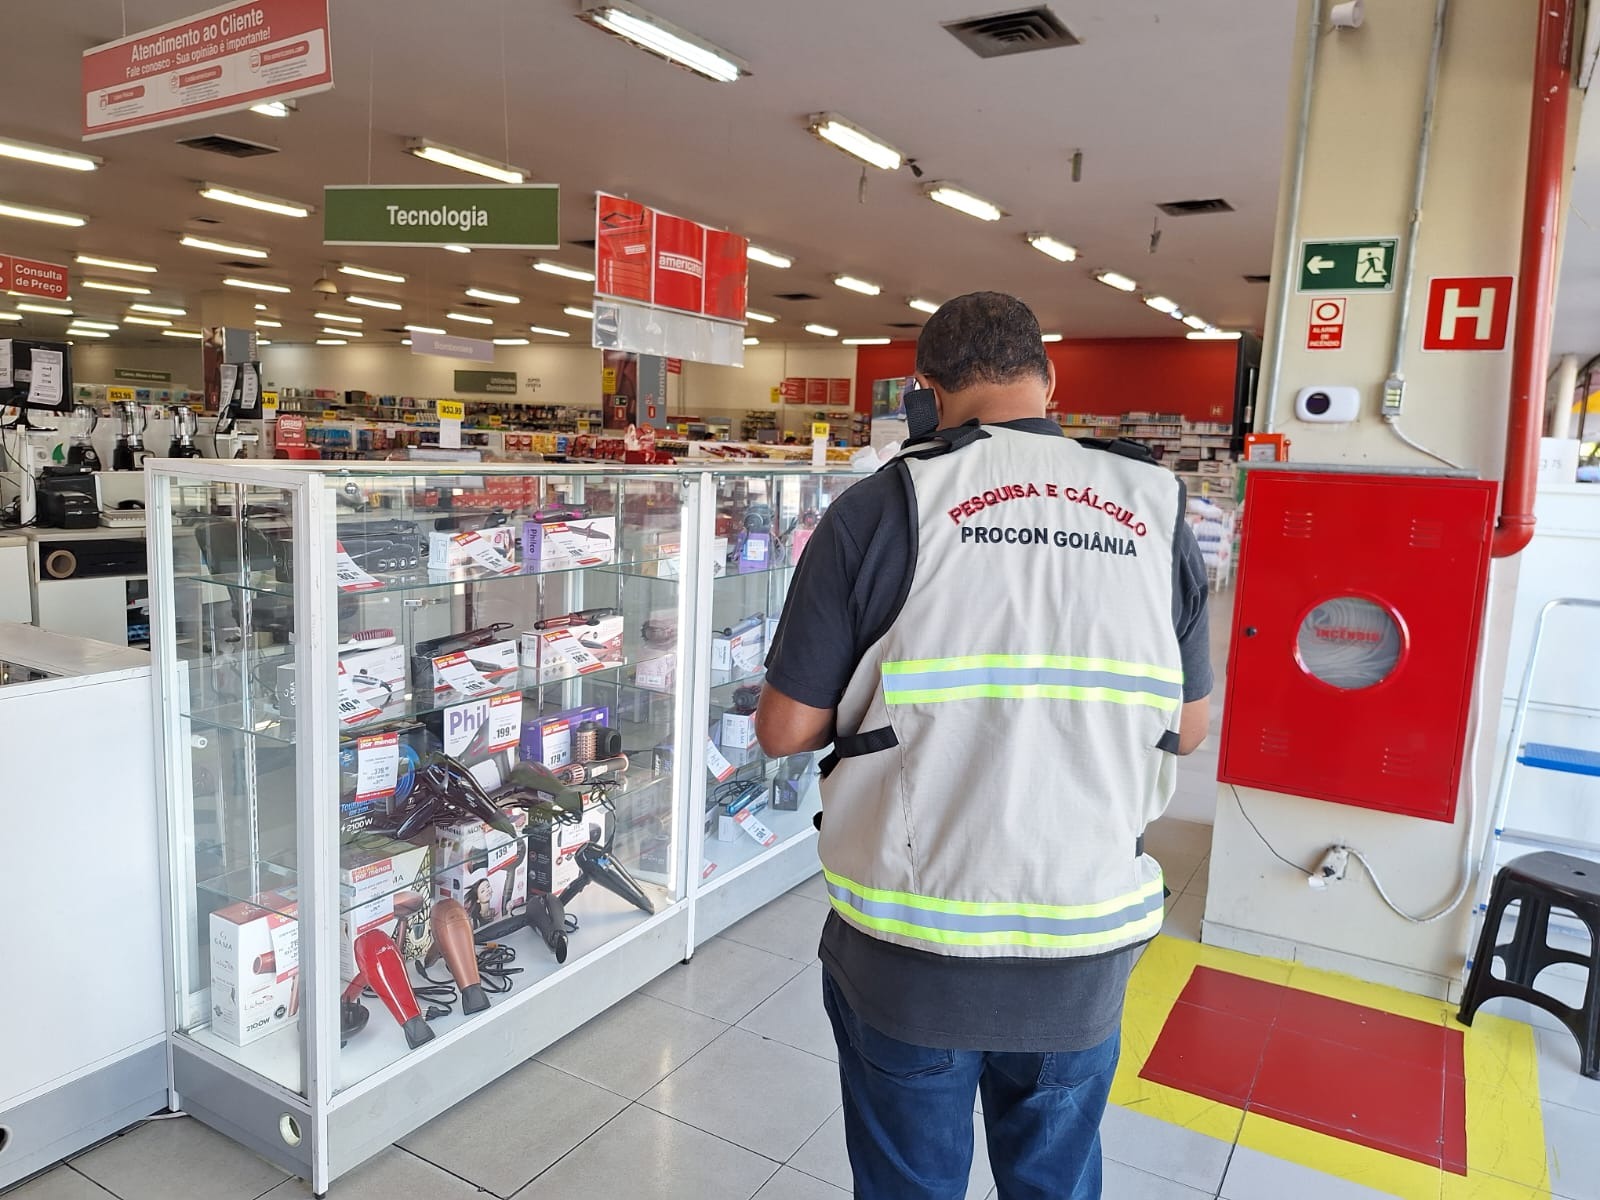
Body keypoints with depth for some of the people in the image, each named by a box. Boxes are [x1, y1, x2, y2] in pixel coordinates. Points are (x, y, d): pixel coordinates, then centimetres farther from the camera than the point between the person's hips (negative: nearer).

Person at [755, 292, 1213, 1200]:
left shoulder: (879, 510, -13)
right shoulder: (1155, 511, -4)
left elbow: (784, 730, -10)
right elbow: (1188, 728, 6)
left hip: (910, 950, -2)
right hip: (1086, 952, 3)